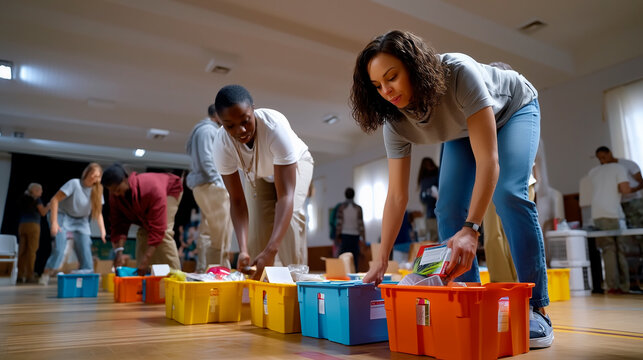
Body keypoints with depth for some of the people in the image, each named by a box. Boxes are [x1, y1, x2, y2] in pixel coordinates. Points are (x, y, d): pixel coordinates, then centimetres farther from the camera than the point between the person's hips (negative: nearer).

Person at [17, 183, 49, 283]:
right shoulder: (36, 199, -2)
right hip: (32, 225, -6)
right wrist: (49, 205, 13)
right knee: (31, 251, -5)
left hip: (22, 225, 6)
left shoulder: (23, 199, 16)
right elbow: (43, 213, -2)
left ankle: (20, 275, 2)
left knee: (22, 251, 5)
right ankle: (29, 275, -7)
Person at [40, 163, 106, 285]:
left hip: (81, 221, 4)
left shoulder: (97, 191, -6)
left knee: (85, 251, -5)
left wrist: (102, 231, -14)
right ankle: (45, 275, -1)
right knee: (59, 248, -17)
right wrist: (54, 222, -24)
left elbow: (98, 213, -2)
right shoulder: (74, 184, -20)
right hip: (63, 216, -4)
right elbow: (55, 200, -19)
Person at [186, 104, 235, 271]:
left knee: (208, 231, 12)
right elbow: (206, 161, -17)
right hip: (210, 185, -11)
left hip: (208, 187, 11)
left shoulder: (211, 130, 23)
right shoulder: (207, 130, -8)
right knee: (221, 233, -9)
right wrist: (220, 184, -16)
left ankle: (202, 270, 18)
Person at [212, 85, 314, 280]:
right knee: (256, 225, -11)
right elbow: (237, 200, -26)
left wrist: (271, 250, -55)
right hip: (258, 174, 3)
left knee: (290, 214, -26)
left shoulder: (275, 126, -43)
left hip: (294, 163, -3)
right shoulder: (222, 144, -32)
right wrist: (243, 250, -39)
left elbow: (286, 195, -46)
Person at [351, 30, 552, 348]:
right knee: (449, 209, -14)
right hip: (462, 133, 4)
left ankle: (537, 310, -18)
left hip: (513, 110, -4)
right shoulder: (396, 121, -25)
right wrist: (382, 261, -27)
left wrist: (471, 229, -53)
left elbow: (488, 160, -44)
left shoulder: (458, 73, -40)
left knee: (507, 193, -27)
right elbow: (397, 195, -24)